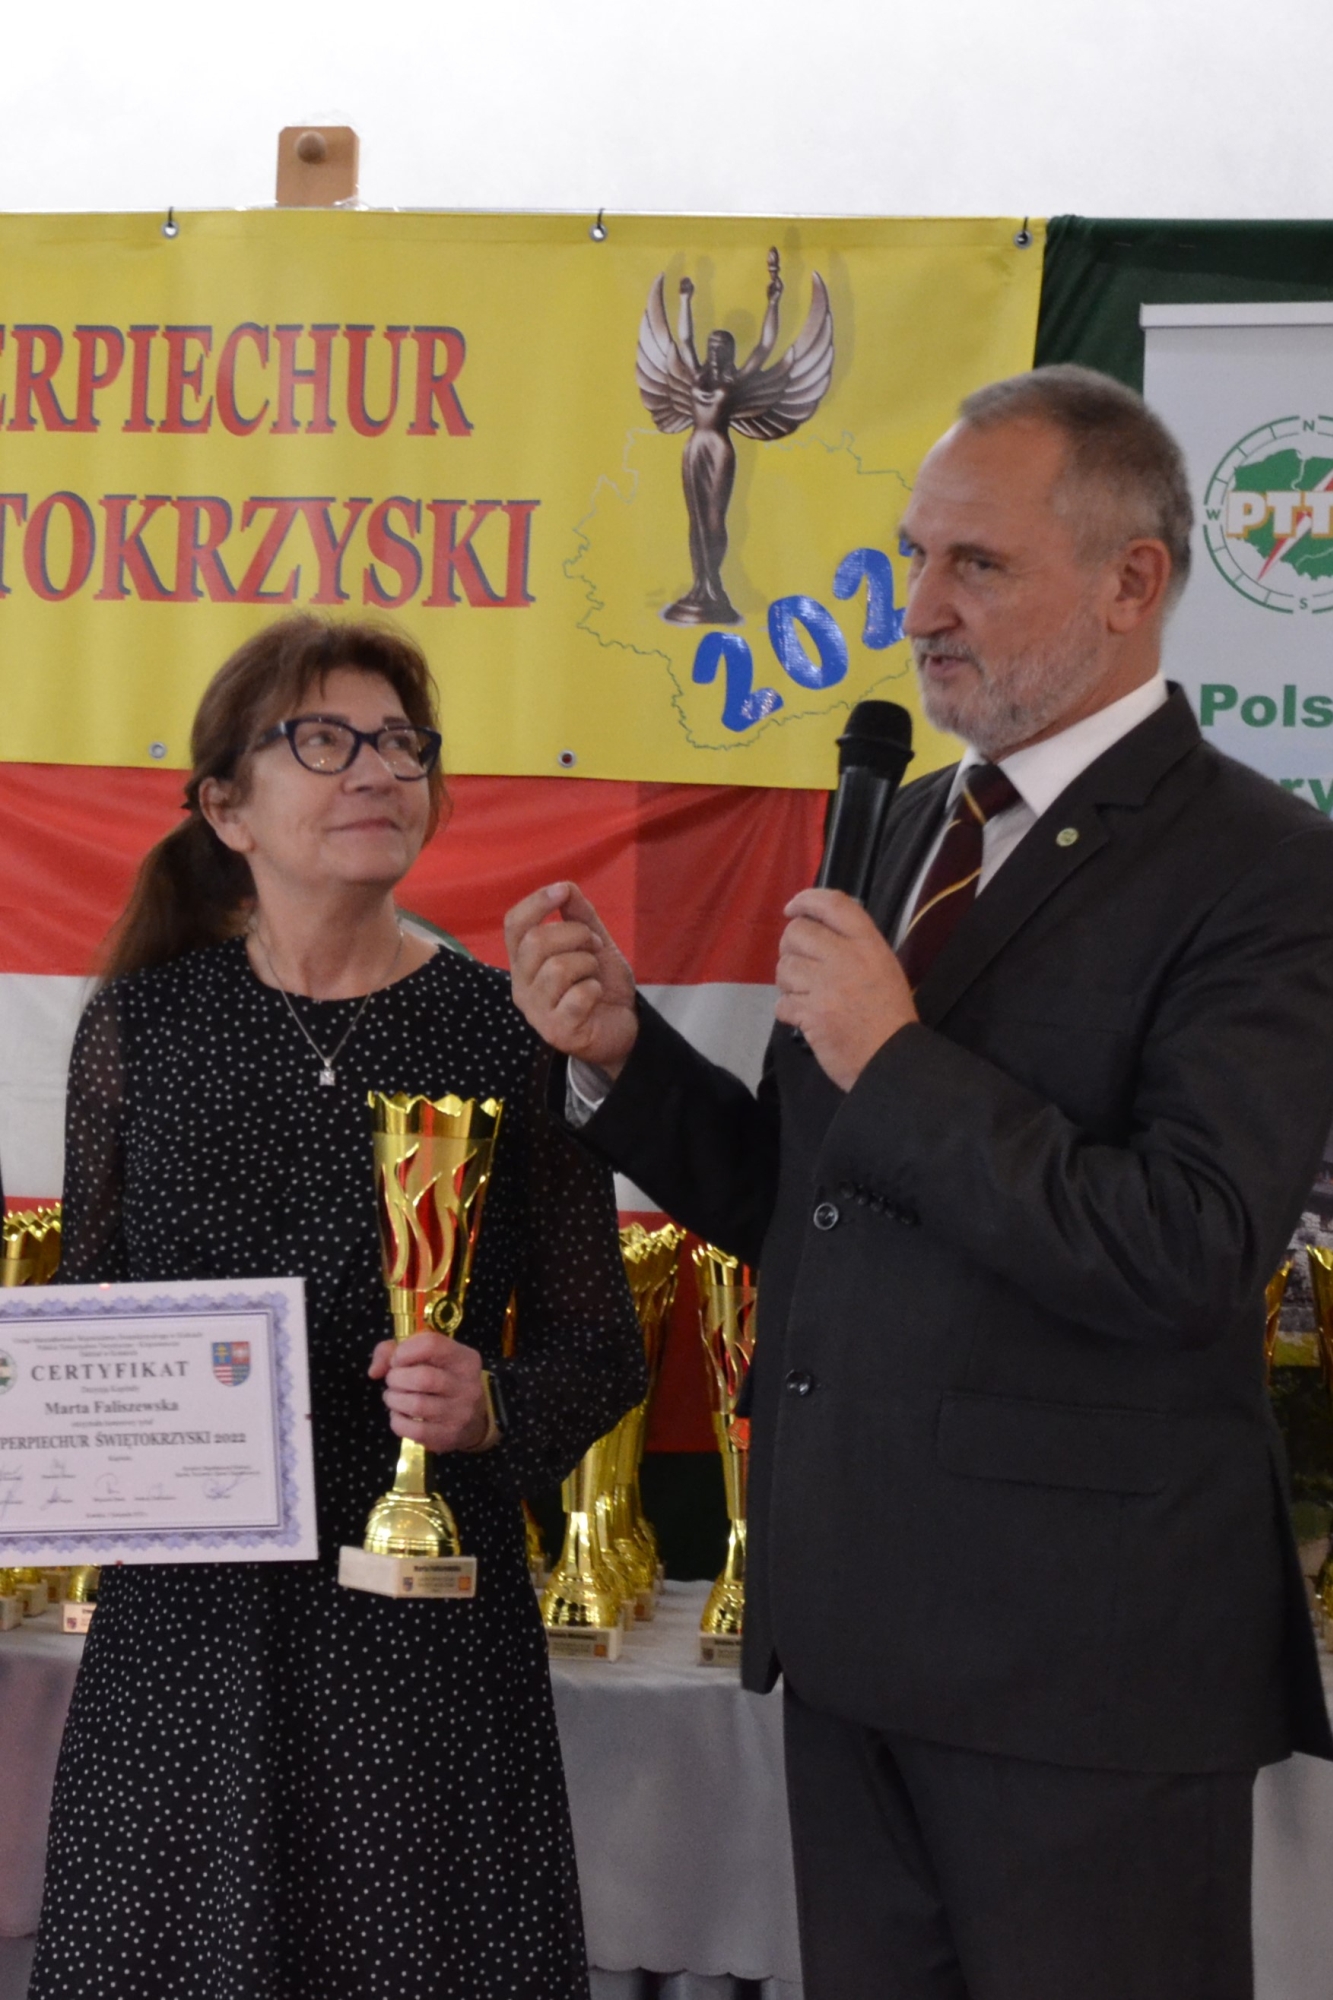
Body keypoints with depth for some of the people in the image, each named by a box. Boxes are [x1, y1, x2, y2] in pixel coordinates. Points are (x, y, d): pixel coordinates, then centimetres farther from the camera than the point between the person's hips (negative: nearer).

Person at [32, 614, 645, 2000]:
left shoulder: (507, 1032, -1)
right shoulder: (140, 1026, 4)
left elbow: (599, 1347, 4)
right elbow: (83, 1312, 13)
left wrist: (494, 1406, -16)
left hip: (427, 1602, -1)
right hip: (186, 1618, 1)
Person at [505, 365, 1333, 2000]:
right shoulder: (909, 826, 12)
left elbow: (1188, 1253, -22)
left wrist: (895, 1058, -20)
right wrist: (618, 1050, -2)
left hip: (1081, 1651, -7)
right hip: (856, 1621, 7)